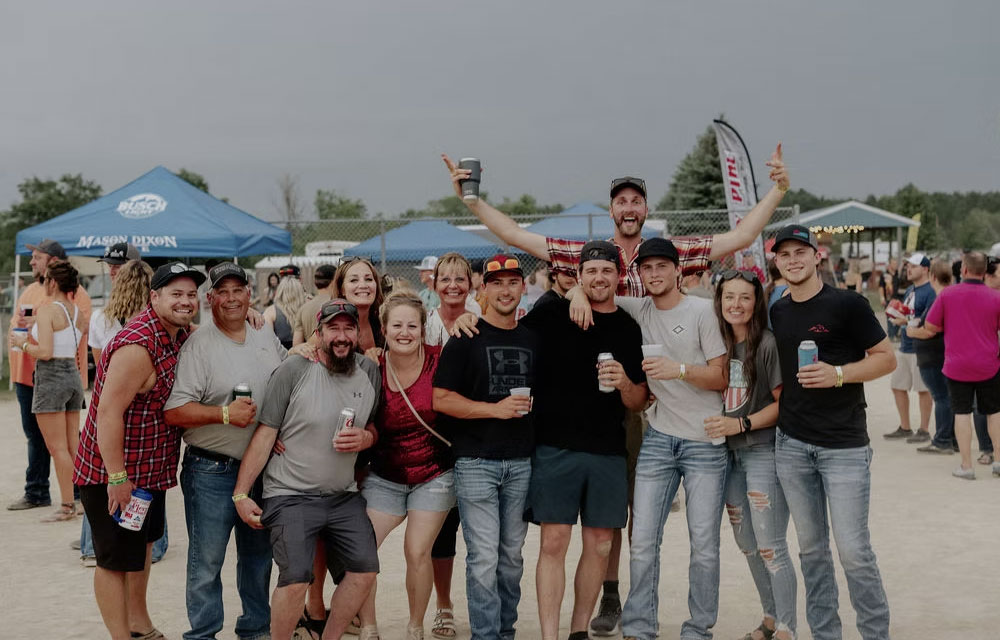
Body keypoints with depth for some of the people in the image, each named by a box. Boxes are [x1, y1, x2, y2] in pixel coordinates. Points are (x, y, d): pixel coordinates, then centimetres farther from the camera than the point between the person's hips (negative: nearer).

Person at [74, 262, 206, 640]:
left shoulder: (180, 335, 2)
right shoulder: (138, 345, -26)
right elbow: (108, 413, -28)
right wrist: (117, 477, -27)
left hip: (151, 469, 11)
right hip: (114, 474, -11)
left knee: (142, 543, 24)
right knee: (116, 559, -1)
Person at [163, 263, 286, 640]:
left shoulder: (267, 338, 8)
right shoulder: (198, 345, -10)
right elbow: (173, 411, -16)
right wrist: (224, 414, -24)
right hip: (212, 472, -6)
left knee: (259, 555, 17)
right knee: (206, 562, 1)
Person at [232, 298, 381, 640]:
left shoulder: (369, 371, 4)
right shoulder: (293, 369, -11)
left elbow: (374, 429, 15)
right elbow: (264, 435, -9)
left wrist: (364, 438, -10)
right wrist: (240, 494, -11)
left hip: (344, 496, 5)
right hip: (291, 496, -5)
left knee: (365, 570, 1)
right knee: (295, 579, -17)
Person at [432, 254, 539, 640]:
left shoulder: (532, 340, 13)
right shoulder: (466, 339, -2)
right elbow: (441, 399, -9)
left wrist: (532, 406, 5)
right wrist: (496, 408, -16)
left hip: (520, 463, 4)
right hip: (476, 462, -4)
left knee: (512, 555, 11)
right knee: (484, 557, -6)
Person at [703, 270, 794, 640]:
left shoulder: (768, 344, -12)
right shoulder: (720, 344, 7)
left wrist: (741, 424, -19)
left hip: (764, 452, -7)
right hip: (730, 454, 7)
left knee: (770, 547, -5)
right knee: (747, 545, 15)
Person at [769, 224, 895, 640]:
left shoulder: (847, 304, -6)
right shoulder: (777, 313, 10)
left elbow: (886, 358, -6)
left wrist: (838, 374, -19)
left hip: (844, 445, -5)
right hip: (792, 444, 5)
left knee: (854, 551, -5)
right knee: (811, 549, 11)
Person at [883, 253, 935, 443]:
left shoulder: (930, 291, -12)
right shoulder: (910, 290, 15)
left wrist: (906, 321, -23)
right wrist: (895, 317, 3)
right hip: (904, 347, 9)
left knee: (923, 389, 0)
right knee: (898, 386, 13)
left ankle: (924, 431, 9)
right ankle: (905, 428, 25)